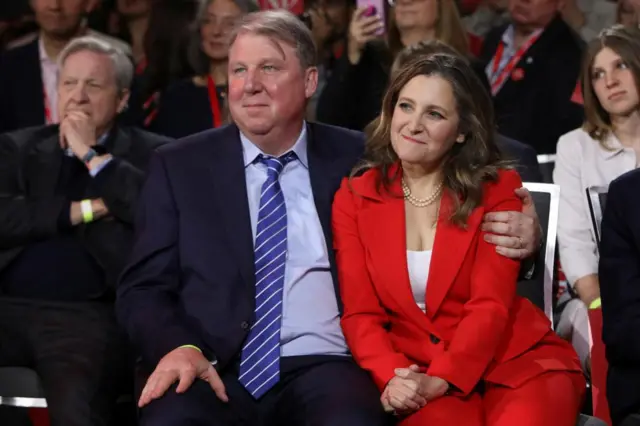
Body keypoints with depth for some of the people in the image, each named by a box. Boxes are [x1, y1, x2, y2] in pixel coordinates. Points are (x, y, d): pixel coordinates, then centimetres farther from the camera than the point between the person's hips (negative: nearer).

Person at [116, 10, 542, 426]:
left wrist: (512, 235, -4)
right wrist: (180, 347, -14)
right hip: (215, 370, 0)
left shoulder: (358, 159, 12)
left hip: (323, 368, 0)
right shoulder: (178, 167, 12)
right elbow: (144, 289, 8)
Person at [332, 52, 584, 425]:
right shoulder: (354, 197, 7)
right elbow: (360, 313, 1)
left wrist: (439, 379, -22)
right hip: (416, 374, 0)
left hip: (517, 361, 0)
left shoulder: (498, 189, 2)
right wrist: (392, 377, -18)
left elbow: (491, 305, -7)